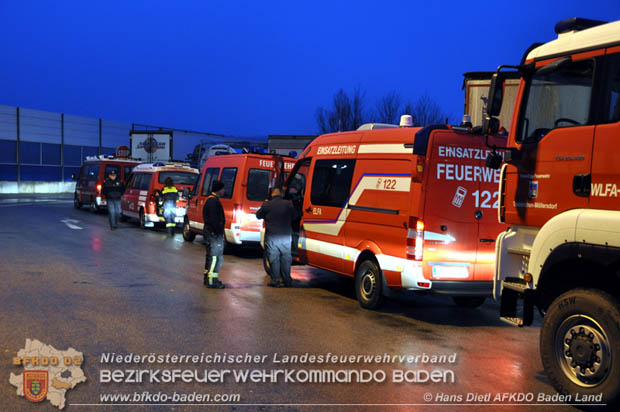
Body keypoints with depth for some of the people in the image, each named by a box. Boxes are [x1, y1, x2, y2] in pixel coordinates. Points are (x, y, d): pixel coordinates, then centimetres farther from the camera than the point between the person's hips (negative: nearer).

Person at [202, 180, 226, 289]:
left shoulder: (211, 200, 17)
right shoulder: (213, 201, -17)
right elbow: (213, 219, -23)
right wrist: (219, 232, -21)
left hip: (210, 232, 11)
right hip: (214, 234, -11)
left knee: (211, 256, 17)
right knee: (216, 257, -8)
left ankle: (207, 278, 26)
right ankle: (212, 281, -6)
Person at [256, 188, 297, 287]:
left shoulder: (267, 205, -6)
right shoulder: (288, 204, -1)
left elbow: (258, 215, 9)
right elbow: (294, 216, 11)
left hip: (272, 237, -2)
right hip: (286, 237, 2)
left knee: (274, 259, 3)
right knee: (286, 259, 11)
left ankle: (275, 281, 2)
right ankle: (287, 281, 16)